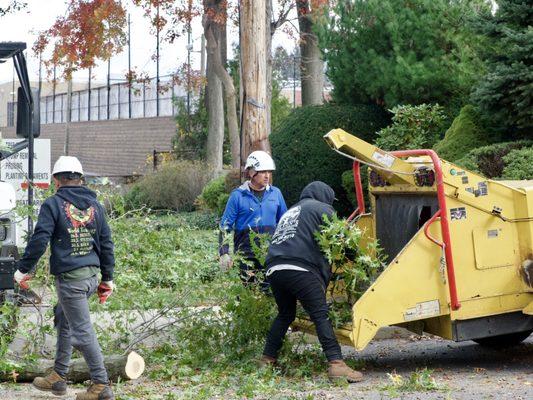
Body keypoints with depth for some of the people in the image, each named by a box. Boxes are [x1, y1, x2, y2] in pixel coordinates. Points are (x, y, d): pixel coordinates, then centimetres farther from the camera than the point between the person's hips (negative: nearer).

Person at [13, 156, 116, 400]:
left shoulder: (53, 204, -7)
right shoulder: (94, 205, 11)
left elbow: (39, 241, -13)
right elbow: (106, 244, 13)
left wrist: (23, 269, -2)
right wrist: (107, 279, 20)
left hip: (69, 277, -7)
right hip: (91, 275, 7)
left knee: (82, 331, -3)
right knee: (63, 320, 21)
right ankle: (58, 378, 29)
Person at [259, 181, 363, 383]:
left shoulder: (290, 212, 34)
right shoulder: (322, 209, 13)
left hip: (273, 269, 7)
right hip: (299, 269, -7)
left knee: (285, 314, 24)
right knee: (321, 315, -9)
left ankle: (267, 359, 25)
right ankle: (336, 364, -18)